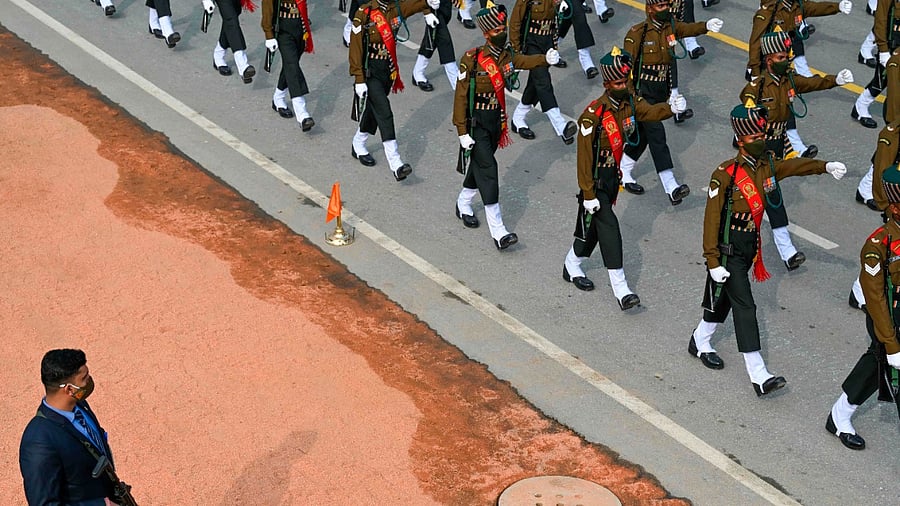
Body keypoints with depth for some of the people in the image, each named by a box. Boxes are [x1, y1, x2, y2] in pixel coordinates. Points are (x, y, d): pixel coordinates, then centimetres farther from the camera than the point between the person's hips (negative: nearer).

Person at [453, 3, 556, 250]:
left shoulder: (507, 56, 0)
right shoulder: (471, 60, -17)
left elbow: (525, 60, -19)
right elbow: (461, 97, -15)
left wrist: (546, 59, -41)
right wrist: (462, 132, -17)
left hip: (496, 122, 7)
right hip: (476, 124, -7)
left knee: (480, 164, 21)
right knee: (487, 168, -11)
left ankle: (464, 204, 47)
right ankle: (498, 231, -12)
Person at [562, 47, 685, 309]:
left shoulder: (629, 102, -2)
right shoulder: (593, 115, -24)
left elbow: (650, 111, -19)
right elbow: (584, 157, -21)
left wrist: (671, 108, -40)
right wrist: (588, 193, -21)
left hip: (613, 175, 7)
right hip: (596, 179, -7)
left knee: (594, 223, 19)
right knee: (608, 227, -10)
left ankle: (572, 267, 40)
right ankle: (620, 289, -9)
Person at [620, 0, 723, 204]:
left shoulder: (670, 27, 2)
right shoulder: (637, 33, -13)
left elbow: (689, 29, -18)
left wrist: (706, 26, -40)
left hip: (662, 90, 7)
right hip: (643, 92, -7)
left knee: (643, 134, 17)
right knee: (656, 135, -13)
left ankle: (623, 173, 36)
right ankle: (671, 187, -19)